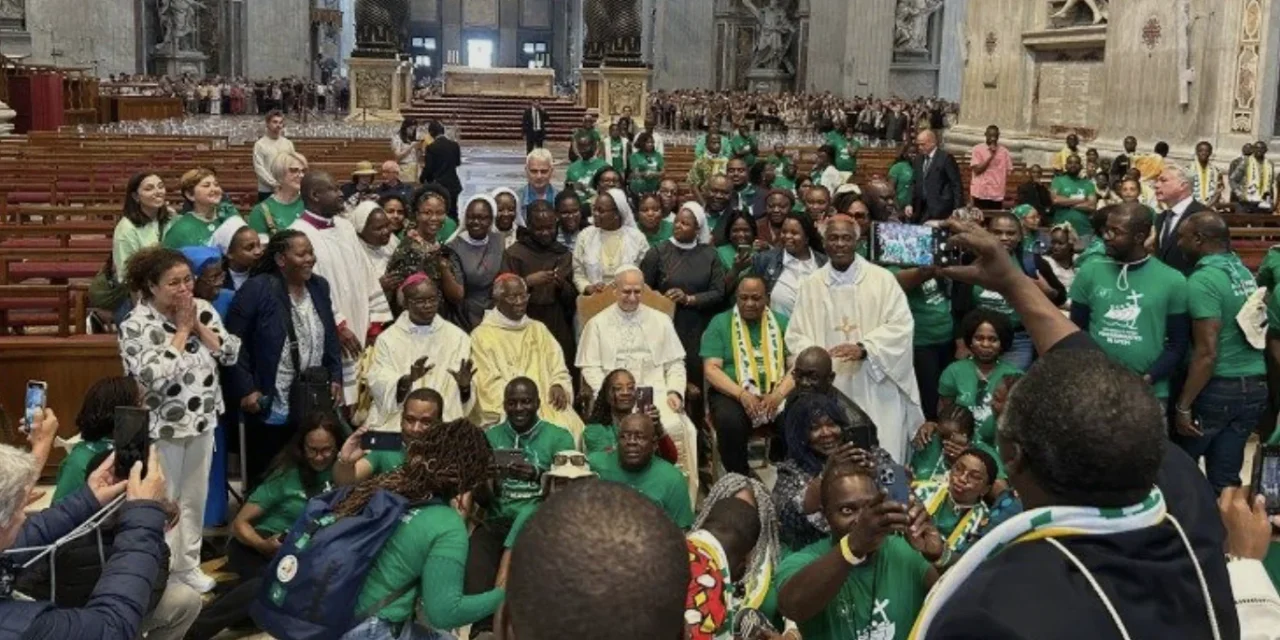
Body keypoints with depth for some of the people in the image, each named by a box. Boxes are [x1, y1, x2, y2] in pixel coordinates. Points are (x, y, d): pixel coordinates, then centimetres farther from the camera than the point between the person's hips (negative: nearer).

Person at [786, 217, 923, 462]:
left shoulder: (882, 279, 1)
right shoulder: (811, 284, 9)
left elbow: (901, 325, -6)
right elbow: (796, 334, 8)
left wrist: (863, 348, -18)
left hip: (876, 388, -2)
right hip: (829, 389, 2)